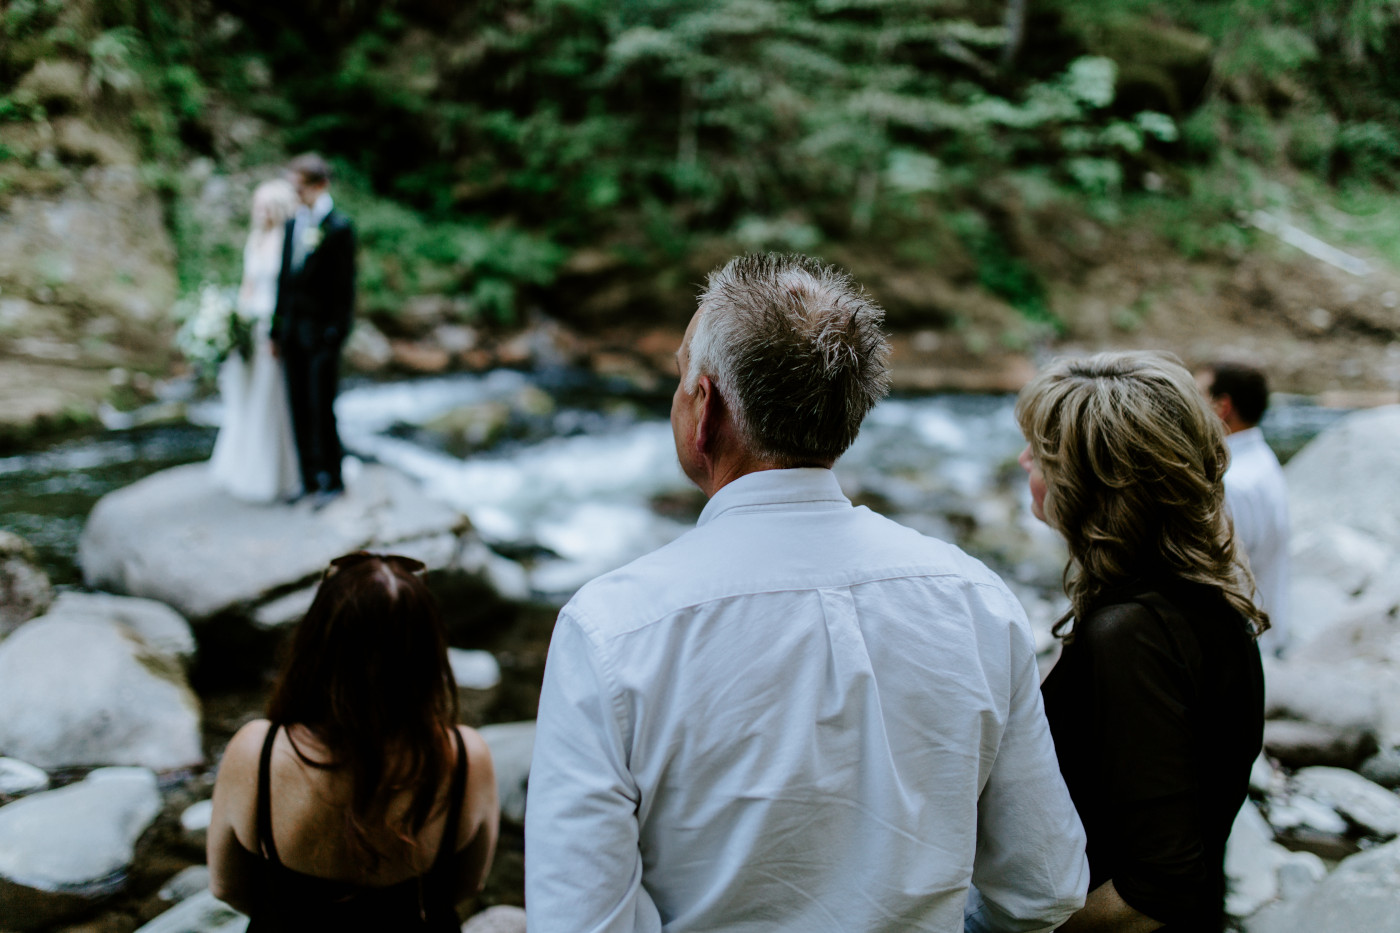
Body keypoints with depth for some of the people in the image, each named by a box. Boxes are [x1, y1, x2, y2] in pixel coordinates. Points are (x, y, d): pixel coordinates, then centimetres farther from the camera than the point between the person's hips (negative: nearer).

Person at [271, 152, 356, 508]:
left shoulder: (338, 227, -9)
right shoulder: (293, 224, 11)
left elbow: (345, 285, -10)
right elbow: (286, 279, 14)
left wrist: (336, 334, -13)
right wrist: (278, 328, 11)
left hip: (320, 332, -6)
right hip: (293, 331, 6)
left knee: (321, 408, -2)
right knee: (299, 408, 8)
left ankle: (332, 480, 12)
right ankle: (309, 478, 18)